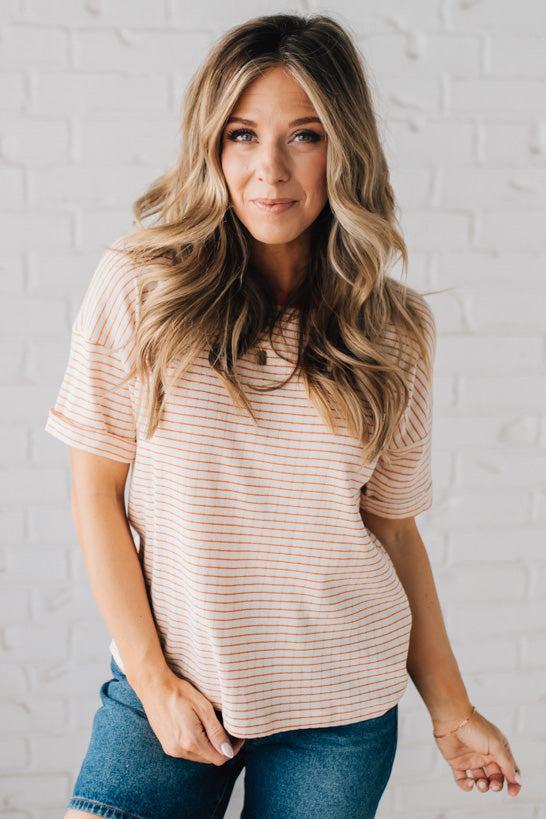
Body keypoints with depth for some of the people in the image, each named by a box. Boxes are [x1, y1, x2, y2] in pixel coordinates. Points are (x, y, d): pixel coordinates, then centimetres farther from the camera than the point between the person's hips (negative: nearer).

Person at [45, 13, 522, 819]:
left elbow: (393, 525, 6)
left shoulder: (397, 329, 0)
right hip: (170, 682, -1)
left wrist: (451, 709, 9)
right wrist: (152, 677, -6)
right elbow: (97, 491, -3)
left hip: (343, 705, 1)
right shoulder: (139, 287, -6)